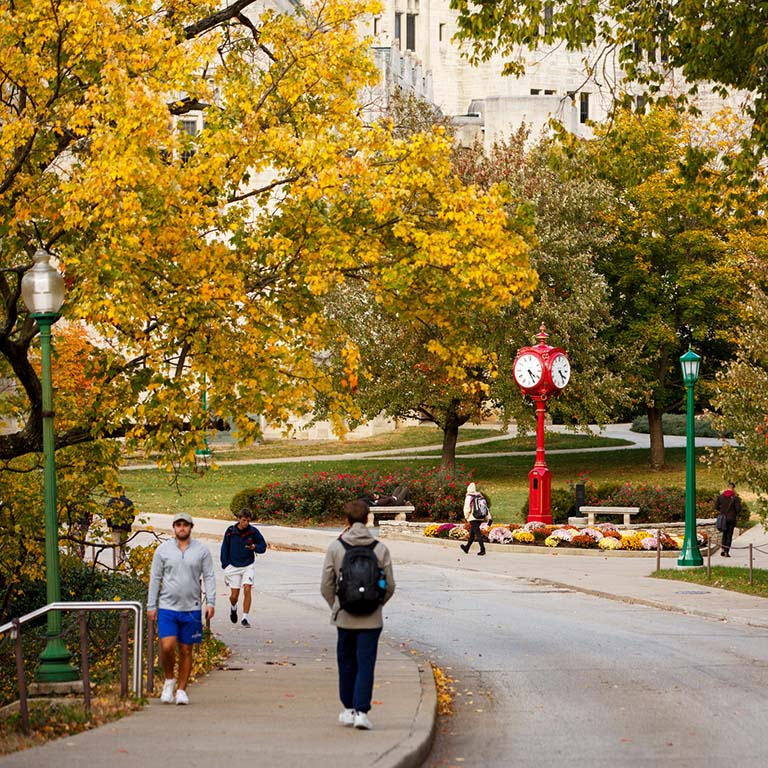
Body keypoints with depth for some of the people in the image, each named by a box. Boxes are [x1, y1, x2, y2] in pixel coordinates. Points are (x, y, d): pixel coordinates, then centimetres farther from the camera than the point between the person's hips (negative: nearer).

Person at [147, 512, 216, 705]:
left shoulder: (201, 550, 4)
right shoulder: (163, 550, 3)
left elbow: (209, 577, 4)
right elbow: (155, 578, 5)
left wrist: (210, 603, -7)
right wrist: (151, 606, 2)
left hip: (191, 609, 1)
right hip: (167, 607, -1)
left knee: (186, 651, 5)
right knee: (167, 646, -14)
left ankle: (181, 690, 13)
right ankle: (169, 680, 10)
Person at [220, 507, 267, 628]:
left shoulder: (253, 531, -6)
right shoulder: (230, 531, -6)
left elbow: (263, 546, 2)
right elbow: (225, 549, 4)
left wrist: (255, 547, -21)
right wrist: (225, 566, 0)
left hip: (248, 566, 0)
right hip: (233, 567, 0)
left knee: (247, 590, -16)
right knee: (234, 595, 2)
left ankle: (245, 618, -10)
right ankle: (233, 607, 37)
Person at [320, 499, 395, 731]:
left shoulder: (335, 547, -5)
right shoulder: (380, 549, -3)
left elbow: (326, 586, -2)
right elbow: (389, 586, 0)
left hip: (345, 617, 1)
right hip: (371, 618, -1)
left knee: (346, 662, 15)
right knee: (366, 663, 1)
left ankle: (349, 709, 23)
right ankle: (361, 711, -7)